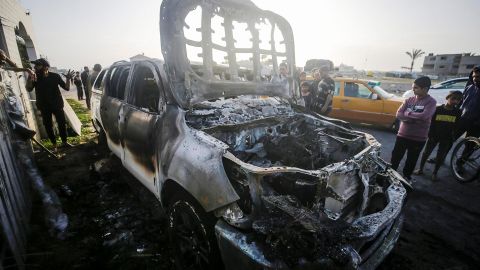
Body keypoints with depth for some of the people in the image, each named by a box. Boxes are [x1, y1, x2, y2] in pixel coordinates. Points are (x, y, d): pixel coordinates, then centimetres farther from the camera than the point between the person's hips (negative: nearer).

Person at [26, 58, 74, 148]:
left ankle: (64, 142, 20)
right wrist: (29, 79, -26)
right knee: (48, 126, 6)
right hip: (44, 106, 2)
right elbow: (29, 89, -11)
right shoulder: (35, 77, -2)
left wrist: (68, 79, -23)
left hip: (57, 104, -1)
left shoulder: (55, 76, -7)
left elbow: (67, 88, -6)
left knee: (62, 123, 4)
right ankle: (54, 144, 17)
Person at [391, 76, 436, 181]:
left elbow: (424, 116, -25)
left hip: (418, 138, -2)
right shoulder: (409, 100, 3)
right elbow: (398, 114, -7)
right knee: (395, 157, 10)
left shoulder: (431, 102, -9)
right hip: (402, 135, 3)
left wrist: (408, 113, -13)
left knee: (411, 160, 14)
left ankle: (406, 177, 35)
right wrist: (415, 118, -17)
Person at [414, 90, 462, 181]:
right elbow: (431, 123, -7)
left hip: (446, 138, 1)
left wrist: (452, 138, -2)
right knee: (426, 153, 9)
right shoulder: (438, 109, -10)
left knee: (440, 156, 10)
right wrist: (430, 135, -11)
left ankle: (434, 173, 26)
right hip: (434, 136, -1)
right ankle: (420, 169, 24)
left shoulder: (457, 112, -5)